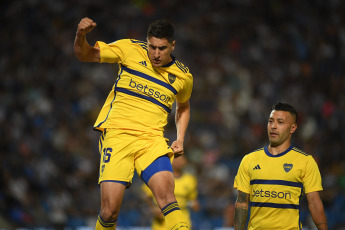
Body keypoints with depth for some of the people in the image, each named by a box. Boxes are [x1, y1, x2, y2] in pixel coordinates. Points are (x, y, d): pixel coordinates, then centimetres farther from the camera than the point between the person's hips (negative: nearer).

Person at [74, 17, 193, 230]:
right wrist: (81, 35, -14)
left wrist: (180, 139, 17)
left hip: (152, 139, 2)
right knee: (110, 211, -11)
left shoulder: (183, 76, 9)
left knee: (167, 195, -25)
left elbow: (183, 106, 31)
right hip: (117, 135, -1)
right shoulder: (130, 49, 1)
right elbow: (85, 55, 7)